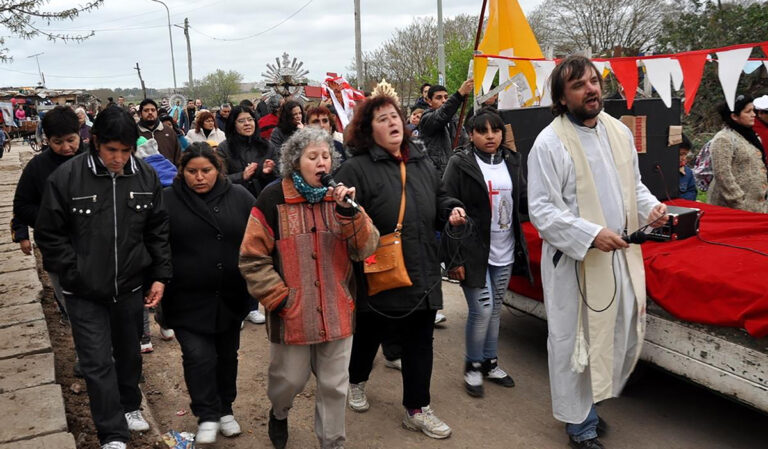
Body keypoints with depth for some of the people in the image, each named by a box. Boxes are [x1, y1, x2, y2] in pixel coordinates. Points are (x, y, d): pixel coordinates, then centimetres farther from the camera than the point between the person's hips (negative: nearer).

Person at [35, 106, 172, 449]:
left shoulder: (146, 176, -5)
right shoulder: (66, 177, -13)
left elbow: (159, 231, 2)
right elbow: (49, 234, -5)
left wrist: (160, 276, -1)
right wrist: (75, 274, -10)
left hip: (131, 286, 3)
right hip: (85, 293, -2)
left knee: (129, 353, 20)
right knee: (98, 363, 0)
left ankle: (130, 406, 43)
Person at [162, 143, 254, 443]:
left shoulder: (239, 197, 1)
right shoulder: (167, 201, -4)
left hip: (230, 297, 3)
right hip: (188, 299, -2)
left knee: (226, 353, 15)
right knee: (198, 355, -6)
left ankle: (225, 410, 33)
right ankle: (207, 416, 12)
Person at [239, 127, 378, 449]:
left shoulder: (341, 196, 4)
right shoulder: (273, 199, -8)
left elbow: (366, 249, -6)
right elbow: (252, 259, -6)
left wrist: (349, 213, -21)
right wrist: (279, 299, -10)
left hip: (337, 312, 3)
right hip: (292, 313, -2)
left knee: (335, 386, 11)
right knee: (290, 379, 15)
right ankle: (279, 414, 49)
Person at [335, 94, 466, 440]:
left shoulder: (421, 162, 9)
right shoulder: (357, 168, -12)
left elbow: (439, 198, 21)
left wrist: (452, 209, 3)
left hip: (422, 275, 5)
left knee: (420, 343, 10)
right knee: (370, 335, 17)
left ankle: (417, 409, 25)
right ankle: (356, 382, 46)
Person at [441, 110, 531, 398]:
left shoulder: (512, 162, 7)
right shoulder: (460, 164, -9)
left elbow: (523, 201, 9)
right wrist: (454, 258, -15)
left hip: (505, 252, 5)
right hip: (473, 252, -5)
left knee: (495, 309, 15)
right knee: (482, 310, -5)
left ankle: (490, 363, 32)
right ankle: (473, 367, 17)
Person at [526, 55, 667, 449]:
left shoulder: (619, 132, 8)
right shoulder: (550, 143, -13)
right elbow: (540, 210, -16)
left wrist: (651, 208, -2)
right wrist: (590, 235, -24)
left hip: (622, 256, 7)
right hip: (576, 261, -7)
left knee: (624, 334, 17)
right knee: (577, 341, 6)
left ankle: (591, 397, 42)